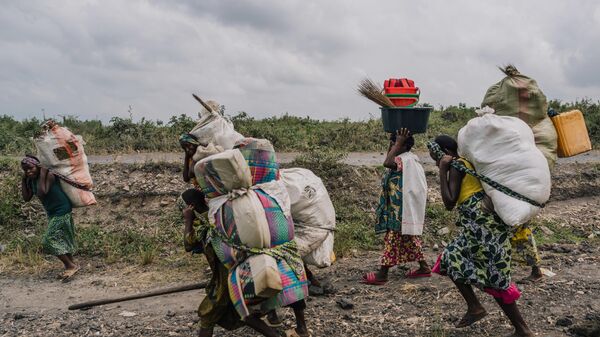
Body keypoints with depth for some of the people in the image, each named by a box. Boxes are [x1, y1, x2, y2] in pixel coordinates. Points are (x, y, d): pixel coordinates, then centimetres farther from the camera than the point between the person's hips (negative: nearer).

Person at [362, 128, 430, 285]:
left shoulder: (404, 159, -18)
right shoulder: (409, 159, 14)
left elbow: (387, 162, -34)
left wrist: (398, 143, -24)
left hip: (400, 210, -11)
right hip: (403, 209, 11)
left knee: (393, 238, -6)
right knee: (409, 238, 17)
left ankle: (382, 273, -2)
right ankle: (424, 267, 24)